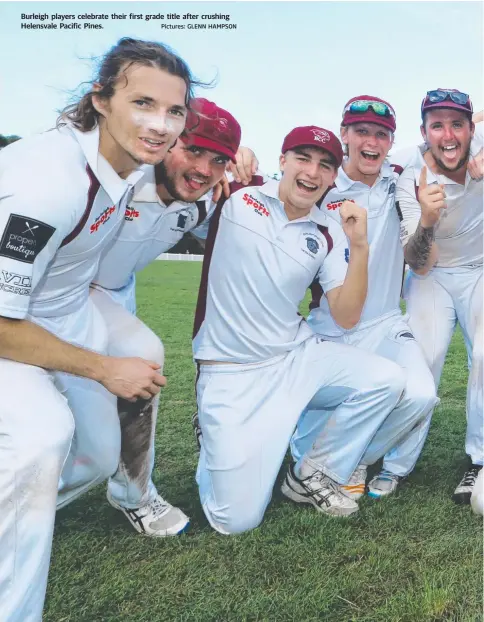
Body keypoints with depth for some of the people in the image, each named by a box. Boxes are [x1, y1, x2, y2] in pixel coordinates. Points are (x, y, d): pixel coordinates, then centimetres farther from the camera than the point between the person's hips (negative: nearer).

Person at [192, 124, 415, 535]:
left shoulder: (327, 236, 4)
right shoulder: (234, 196, -4)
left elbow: (346, 318, -1)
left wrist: (359, 246, -12)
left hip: (299, 359, 5)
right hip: (230, 374, -4)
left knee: (386, 381, -14)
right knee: (237, 521, -11)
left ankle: (313, 475, 7)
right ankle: (219, 454, 25)